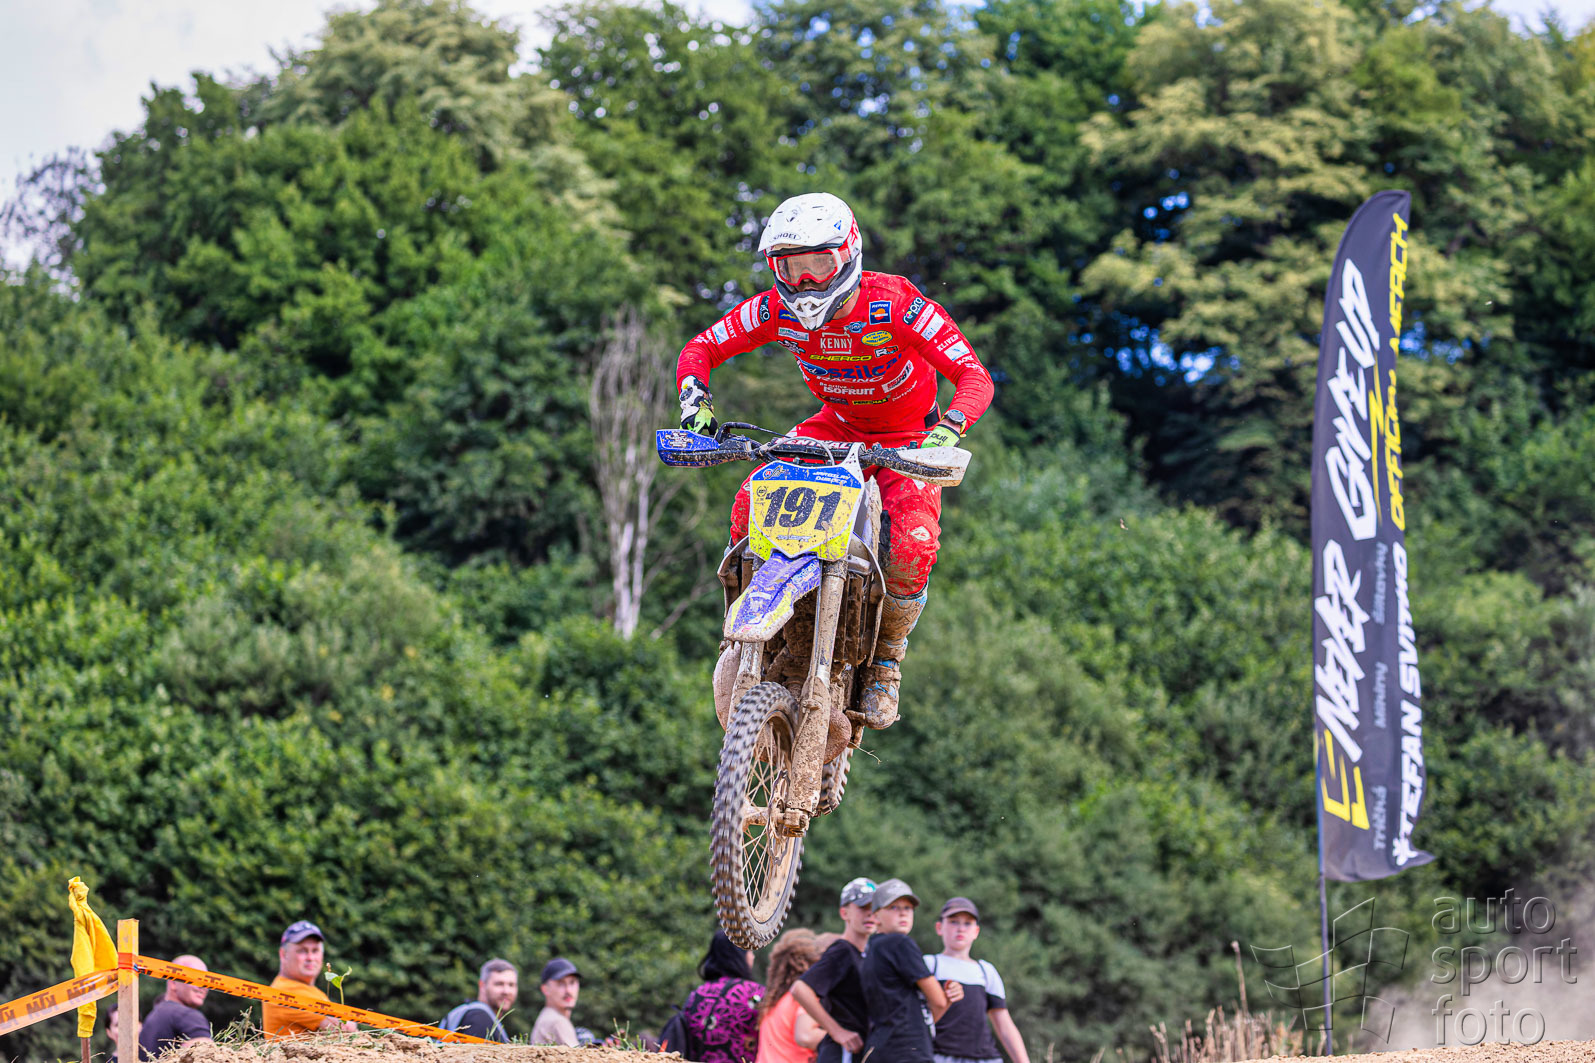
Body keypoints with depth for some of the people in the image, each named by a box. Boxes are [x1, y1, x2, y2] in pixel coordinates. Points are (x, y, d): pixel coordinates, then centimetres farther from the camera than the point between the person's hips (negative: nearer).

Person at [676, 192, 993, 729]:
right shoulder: (777, 310, -19)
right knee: (751, 505, -21)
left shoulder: (896, 303, -30)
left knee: (913, 546, -29)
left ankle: (885, 662, -2)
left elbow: (974, 377, -32)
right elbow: (700, 349, -7)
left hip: (908, 435, -4)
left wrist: (946, 432, -50)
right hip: (835, 427, 4)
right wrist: (695, 403, -27)